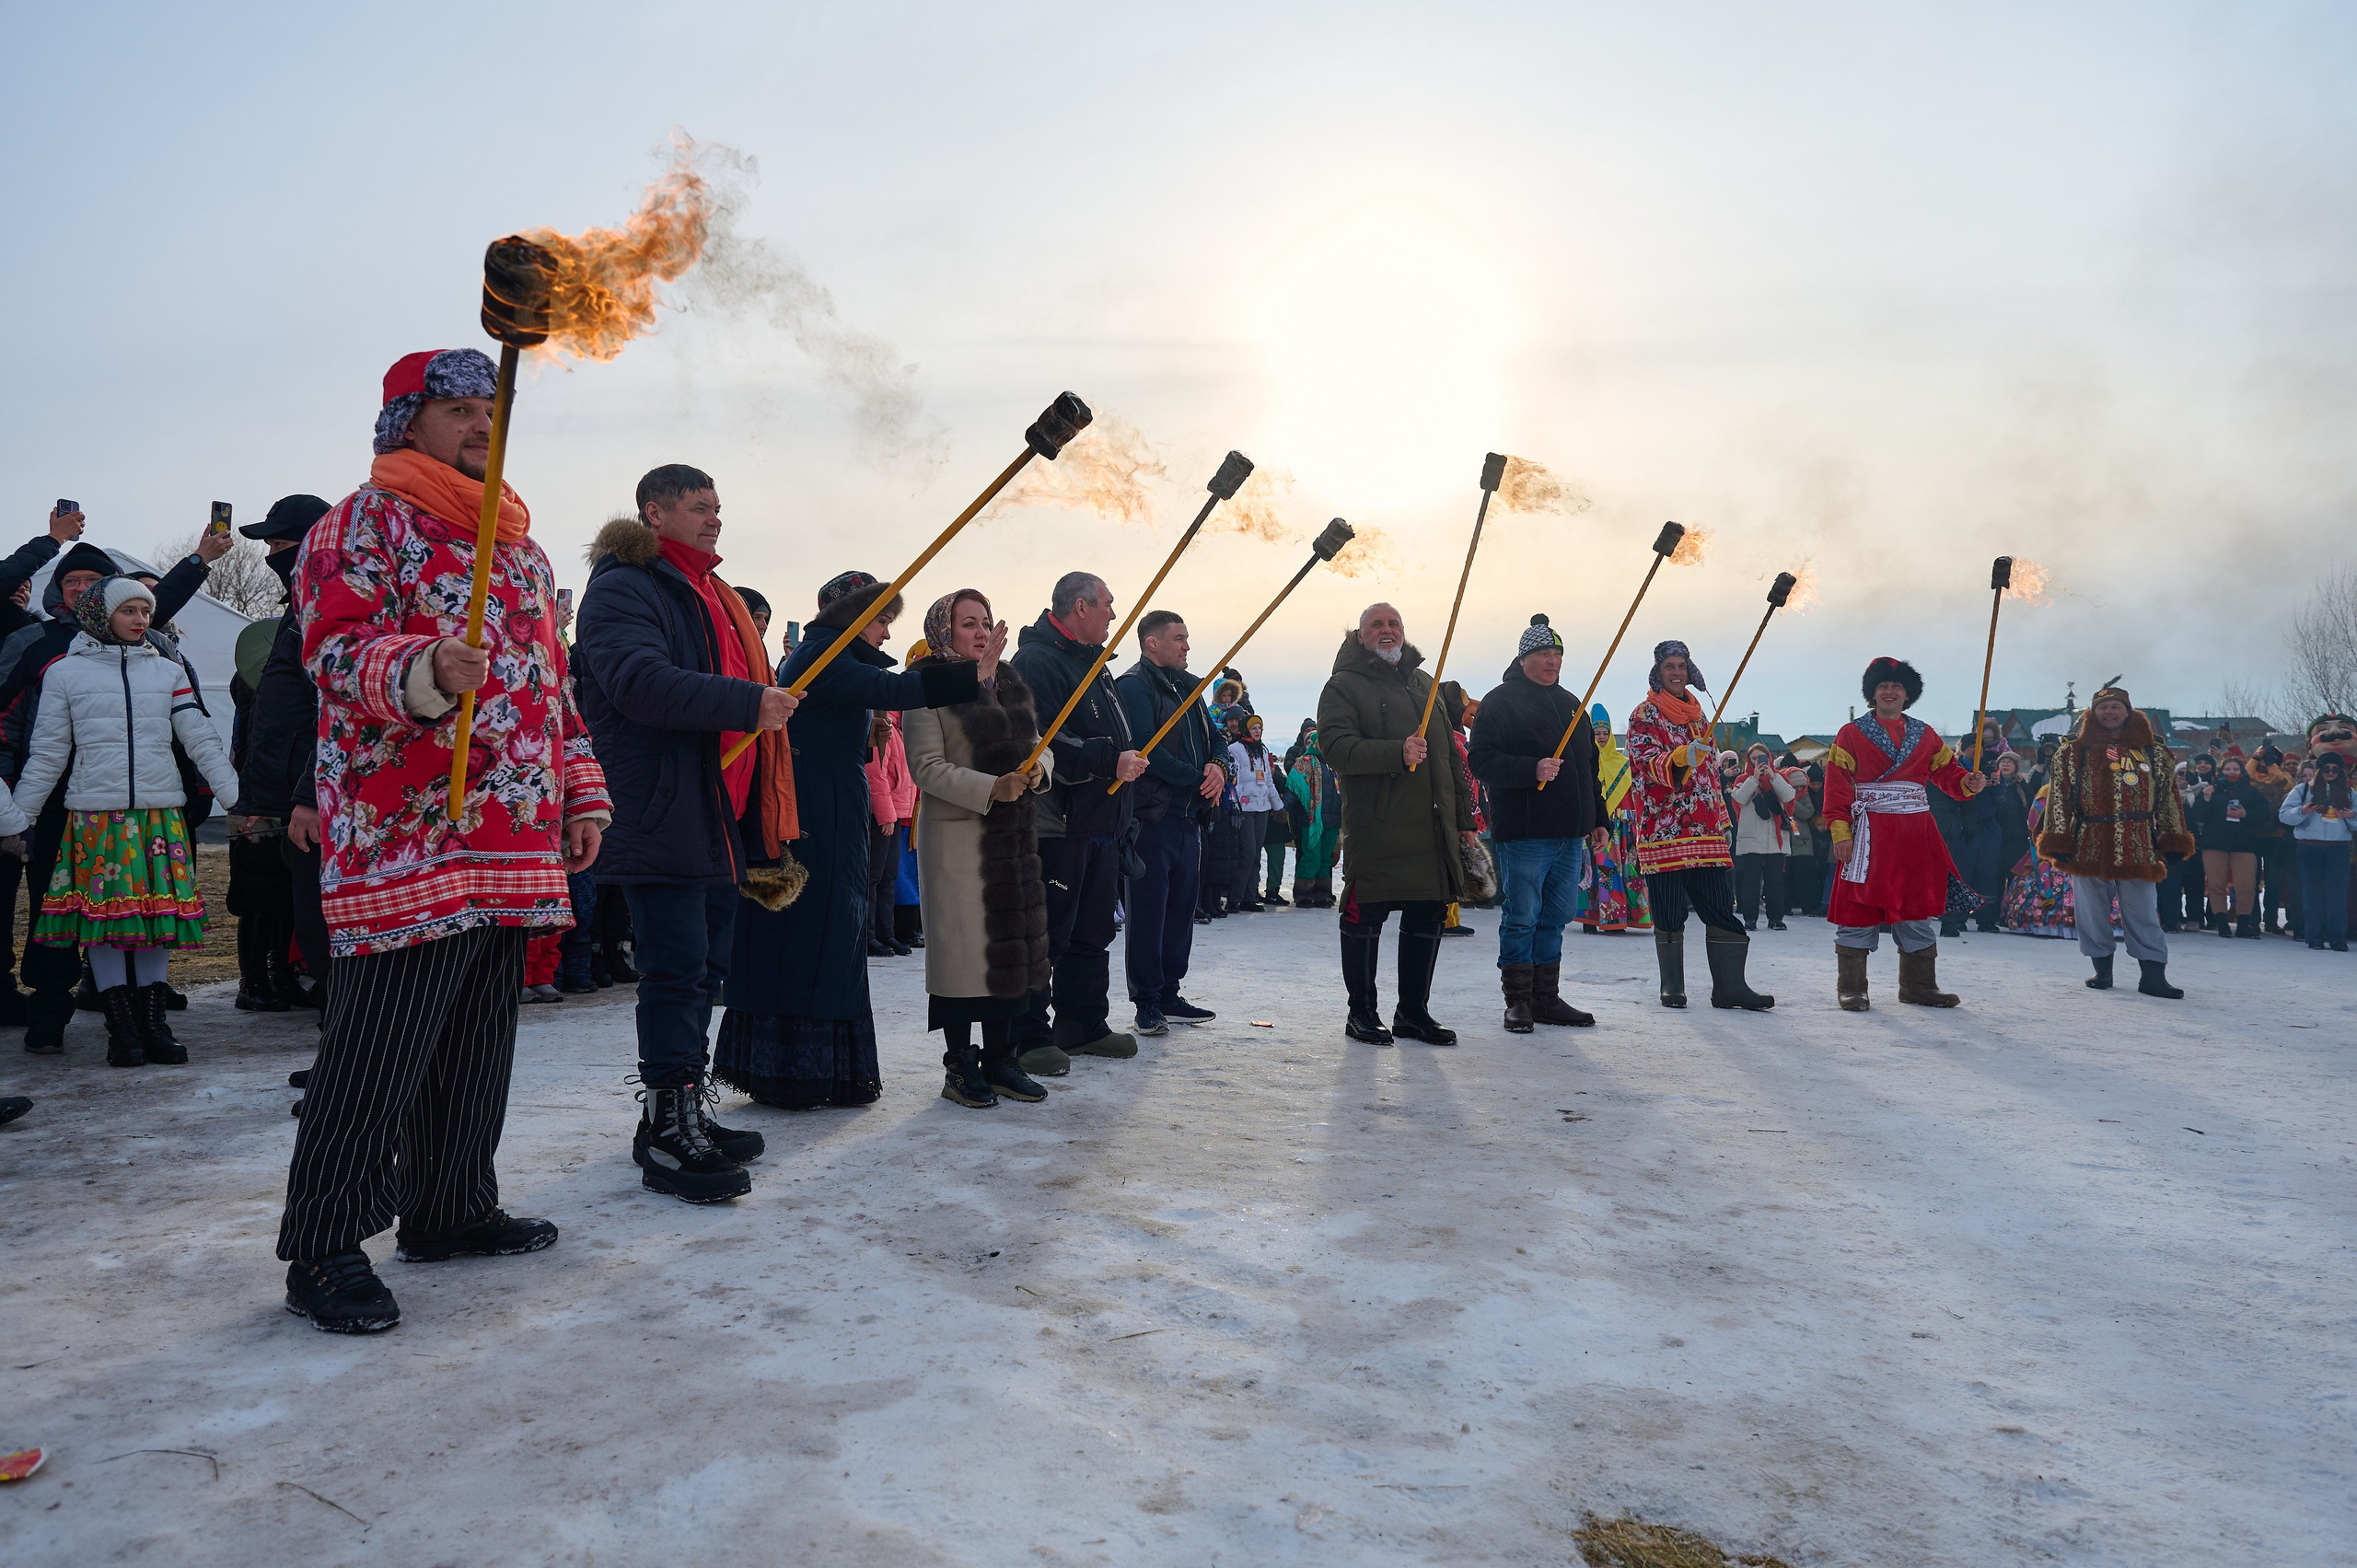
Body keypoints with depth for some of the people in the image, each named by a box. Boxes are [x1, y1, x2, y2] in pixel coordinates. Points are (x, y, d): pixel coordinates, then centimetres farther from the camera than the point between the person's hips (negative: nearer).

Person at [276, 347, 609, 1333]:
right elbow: (336, 648, -12)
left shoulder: (519, 545, 24)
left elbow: (553, 680, 26)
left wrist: (582, 792, 20)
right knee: (379, 1048, -6)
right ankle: (325, 1249, 4)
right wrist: (425, 673, -33)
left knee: (477, 1042, 12)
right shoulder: (367, 521, 0)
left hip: (513, 847, 8)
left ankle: (451, 1209, 24)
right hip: (408, 840, -8)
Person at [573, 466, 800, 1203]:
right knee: (678, 970, -9)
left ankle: (686, 1117, 24)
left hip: (720, 820, 10)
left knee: (707, 967, 13)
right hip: (660, 819, -10)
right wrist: (746, 702, -26)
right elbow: (640, 680, -25)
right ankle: (664, 1133, -1)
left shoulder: (712, 592, 23)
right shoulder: (622, 588, -8)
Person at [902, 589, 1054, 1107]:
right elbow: (927, 766, -14)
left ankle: (1000, 1059, 19)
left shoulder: (1009, 682, 14)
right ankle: (959, 1068, 8)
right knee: (962, 946, -3)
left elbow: (1038, 744, 18)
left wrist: (1037, 767, -5)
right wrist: (990, 788, -23)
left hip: (1015, 833, 7)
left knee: (1012, 943, 8)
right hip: (956, 836, -6)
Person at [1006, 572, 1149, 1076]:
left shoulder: (1092, 664, 21)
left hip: (1101, 824, 10)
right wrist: (1111, 761, -23)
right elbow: (1042, 743, -24)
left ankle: (1083, 1025, 26)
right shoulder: (1037, 661, -12)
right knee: (1044, 934, -5)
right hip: (1056, 825, -10)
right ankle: (1029, 1037, 2)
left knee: (1092, 931, 16)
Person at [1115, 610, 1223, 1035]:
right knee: (1148, 912, -4)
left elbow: (1214, 740, 19)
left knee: (1181, 909, 11)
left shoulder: (1187, 687, 20)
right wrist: (1199, 778, -12)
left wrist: (1218, 767, -4)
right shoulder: (1133, 686, -7)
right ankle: (1147, 1003, 3)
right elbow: (1148, 749, -17)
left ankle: (1168, 995, 20)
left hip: (1188, 818, 9)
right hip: (1153, 818, -8)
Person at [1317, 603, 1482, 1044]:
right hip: (1375, 828, -6)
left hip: (1432, 827, 6)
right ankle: (1362, 1012, 13)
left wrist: (1463, 818, 19)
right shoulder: (1345, 685, 0)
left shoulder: (1424, 684, 22)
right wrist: (1397, 752, -26)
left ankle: (1414, 1010, 21)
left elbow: (1449, 754, 24)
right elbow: (1336, 746, -15)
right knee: (1365, 918, -1)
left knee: (1427, 917, 9)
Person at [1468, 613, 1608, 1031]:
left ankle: (1547, 998, 19)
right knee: (1522, 918, -3)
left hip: (1570, 835, 7)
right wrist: (1532, 769, -25)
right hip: (1523, 834, -7)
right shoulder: (1501, 701, -3)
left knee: (1556, 918, 11)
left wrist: (1597, 820, 21)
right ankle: (1518, 1001, 7)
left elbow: (1589, 768, 25)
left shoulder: (1571, 705, 19)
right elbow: (1482, 760, -13)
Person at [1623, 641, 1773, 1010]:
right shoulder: (1645, 715, 1)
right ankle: (1672, 987, 9)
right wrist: (1681, 757, -35)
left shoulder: (1698, 715, 21)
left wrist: (1723, 819, 23)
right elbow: (1648, 762, -15)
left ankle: (1730, 986, 3)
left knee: (1721, 907, 0)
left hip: (1706, 830, 6)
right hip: (1662, 828, -5)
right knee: (1669, 913, -1)